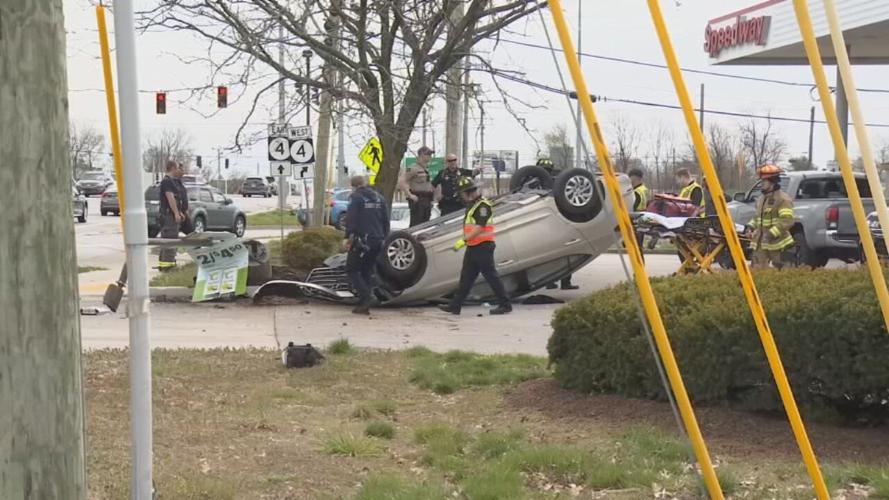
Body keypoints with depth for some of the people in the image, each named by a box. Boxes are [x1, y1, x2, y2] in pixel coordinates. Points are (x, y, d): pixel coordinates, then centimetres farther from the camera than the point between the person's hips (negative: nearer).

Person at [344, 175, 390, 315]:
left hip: (362, 240, -6)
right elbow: (386, 220, 17)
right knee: (367, 270, 14)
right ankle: (364, 304, 9)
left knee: (352, 269, 2)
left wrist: (348, 236, -14)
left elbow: (351, 218, -14)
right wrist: (383, 237, 22)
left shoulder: (355, 197, -3)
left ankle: (365, 299, -15)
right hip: (377, 241, 7)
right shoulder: (379, 198, 17)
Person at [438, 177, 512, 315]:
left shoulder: (483, 205, -15)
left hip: (483, 247, -10)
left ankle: (505, 305, 2)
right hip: (472, 247, 10)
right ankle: (455, 305, 11)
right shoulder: (471, 205, 16)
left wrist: (464, 240, -21)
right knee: (466, 277, 9)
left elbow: (480, 227, -22)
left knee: (491, 275, -5)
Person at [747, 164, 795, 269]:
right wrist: (751, 226, 9)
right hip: (760, 244, 8)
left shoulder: (782, 199, -13)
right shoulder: (761, 199, 16)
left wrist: (772, 233, -27)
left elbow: (787, 221, -21)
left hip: (777, 245, -8)